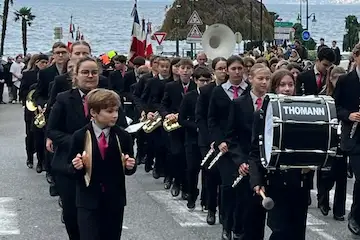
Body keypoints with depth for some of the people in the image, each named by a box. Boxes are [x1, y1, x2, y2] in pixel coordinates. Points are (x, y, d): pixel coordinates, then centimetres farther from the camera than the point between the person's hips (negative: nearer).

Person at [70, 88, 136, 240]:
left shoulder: (123, 136, 0)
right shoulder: (79, 137, -5)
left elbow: (129, 169, 5)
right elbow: (72, 170, 0)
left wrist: (129, 166, -17)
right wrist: (77, 167, -22)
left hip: (115, 201, 2)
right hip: (88, 201, -2)